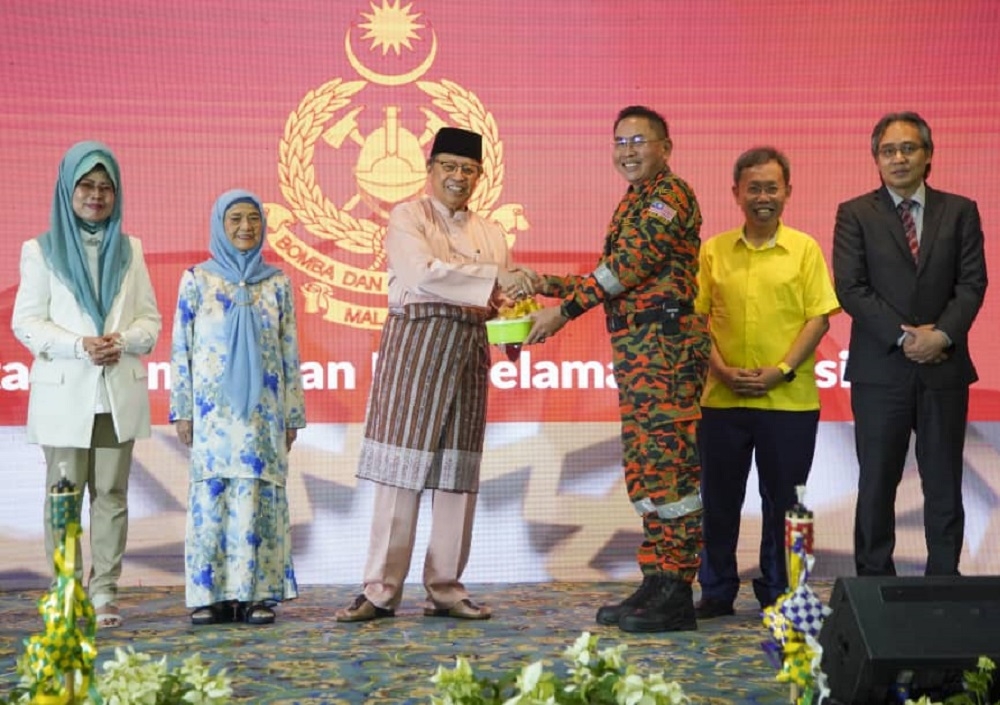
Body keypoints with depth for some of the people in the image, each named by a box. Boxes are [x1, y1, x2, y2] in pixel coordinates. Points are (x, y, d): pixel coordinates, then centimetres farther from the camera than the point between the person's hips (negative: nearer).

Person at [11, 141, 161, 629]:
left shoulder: (129, 250, 12)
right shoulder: (42, 250, 4)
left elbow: (150, 319, 10)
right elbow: (25, 322, -2)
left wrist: (125, 340, -12)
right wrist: (79, 346, -16)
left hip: (119, 393, 3)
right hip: (65, 394, -2)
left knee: (111, 495, 3)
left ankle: (104, 593, 6)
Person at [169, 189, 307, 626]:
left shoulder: (277, 284, 9)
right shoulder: (198, 280, 4)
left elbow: (290, 352, 10)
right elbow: (181, 348, 3)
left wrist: (293, 414, 7)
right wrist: (181, 410, -1)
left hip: (262, 409, 1)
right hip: (213, 408, -1)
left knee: (260, 494, -1)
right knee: (211, 494, -3)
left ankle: (257, 593, 3)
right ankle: (212, 594, 3)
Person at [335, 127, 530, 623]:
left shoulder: (490, 233, 17)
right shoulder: (407, 218, 1)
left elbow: (504, 297, 16)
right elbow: (424, 272, -17)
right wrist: (495, 277, -21)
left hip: (469, 349, 5)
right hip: (415, 343, -5)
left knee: (458, 470, 5)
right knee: (401, 469, -6)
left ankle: (445, 587, 12)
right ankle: (381, 591, -3)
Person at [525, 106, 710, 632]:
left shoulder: (670, 195, -9)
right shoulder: (634, 202, 21)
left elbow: (629, 265, -18)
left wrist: (563, 310, -19)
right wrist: (552, 286, 14)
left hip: (665, 345, -10)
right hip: (635, 347, 10)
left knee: (668, 466, -9)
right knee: (646, 467, 11)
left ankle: (676, 594, -7)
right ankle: (655, 583, 17)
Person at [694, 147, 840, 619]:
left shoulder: (805, 250, 2)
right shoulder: (713, 251, 6)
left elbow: (818, 317, -2)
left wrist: (782, 371, -13)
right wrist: (721, 370, -8)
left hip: (790, 399, -1)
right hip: (722, 399, 2)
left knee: (783, 500, 6)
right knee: (719, 500, 7)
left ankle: (778, 593, 19)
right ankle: (717, 591, 19)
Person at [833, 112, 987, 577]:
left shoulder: (960, 212, 8)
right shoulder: (855, 215, 3)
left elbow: (972, 283, 1)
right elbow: (850, 289, -6)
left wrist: (942, 335, -14)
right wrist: (904, 336, -13)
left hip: (944, 367, 1)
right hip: (881, 369, -1)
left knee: (944, 485, 4)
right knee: (877, 484, 3)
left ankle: (944, 580, 10)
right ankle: (874, 581, 10)